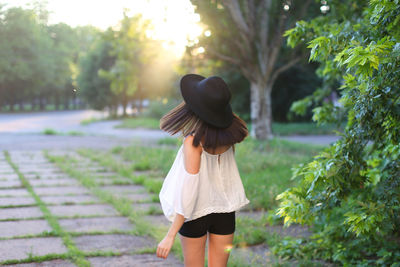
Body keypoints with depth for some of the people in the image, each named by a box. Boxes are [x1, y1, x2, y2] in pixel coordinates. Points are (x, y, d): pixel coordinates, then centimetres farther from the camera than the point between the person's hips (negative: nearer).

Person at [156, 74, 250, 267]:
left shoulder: (194, 142, -26)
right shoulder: (229, 131, -10)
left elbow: (189, 192, -27)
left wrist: (170, 236, -23)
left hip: (197, 212, -5)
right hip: (225, 210, 5)